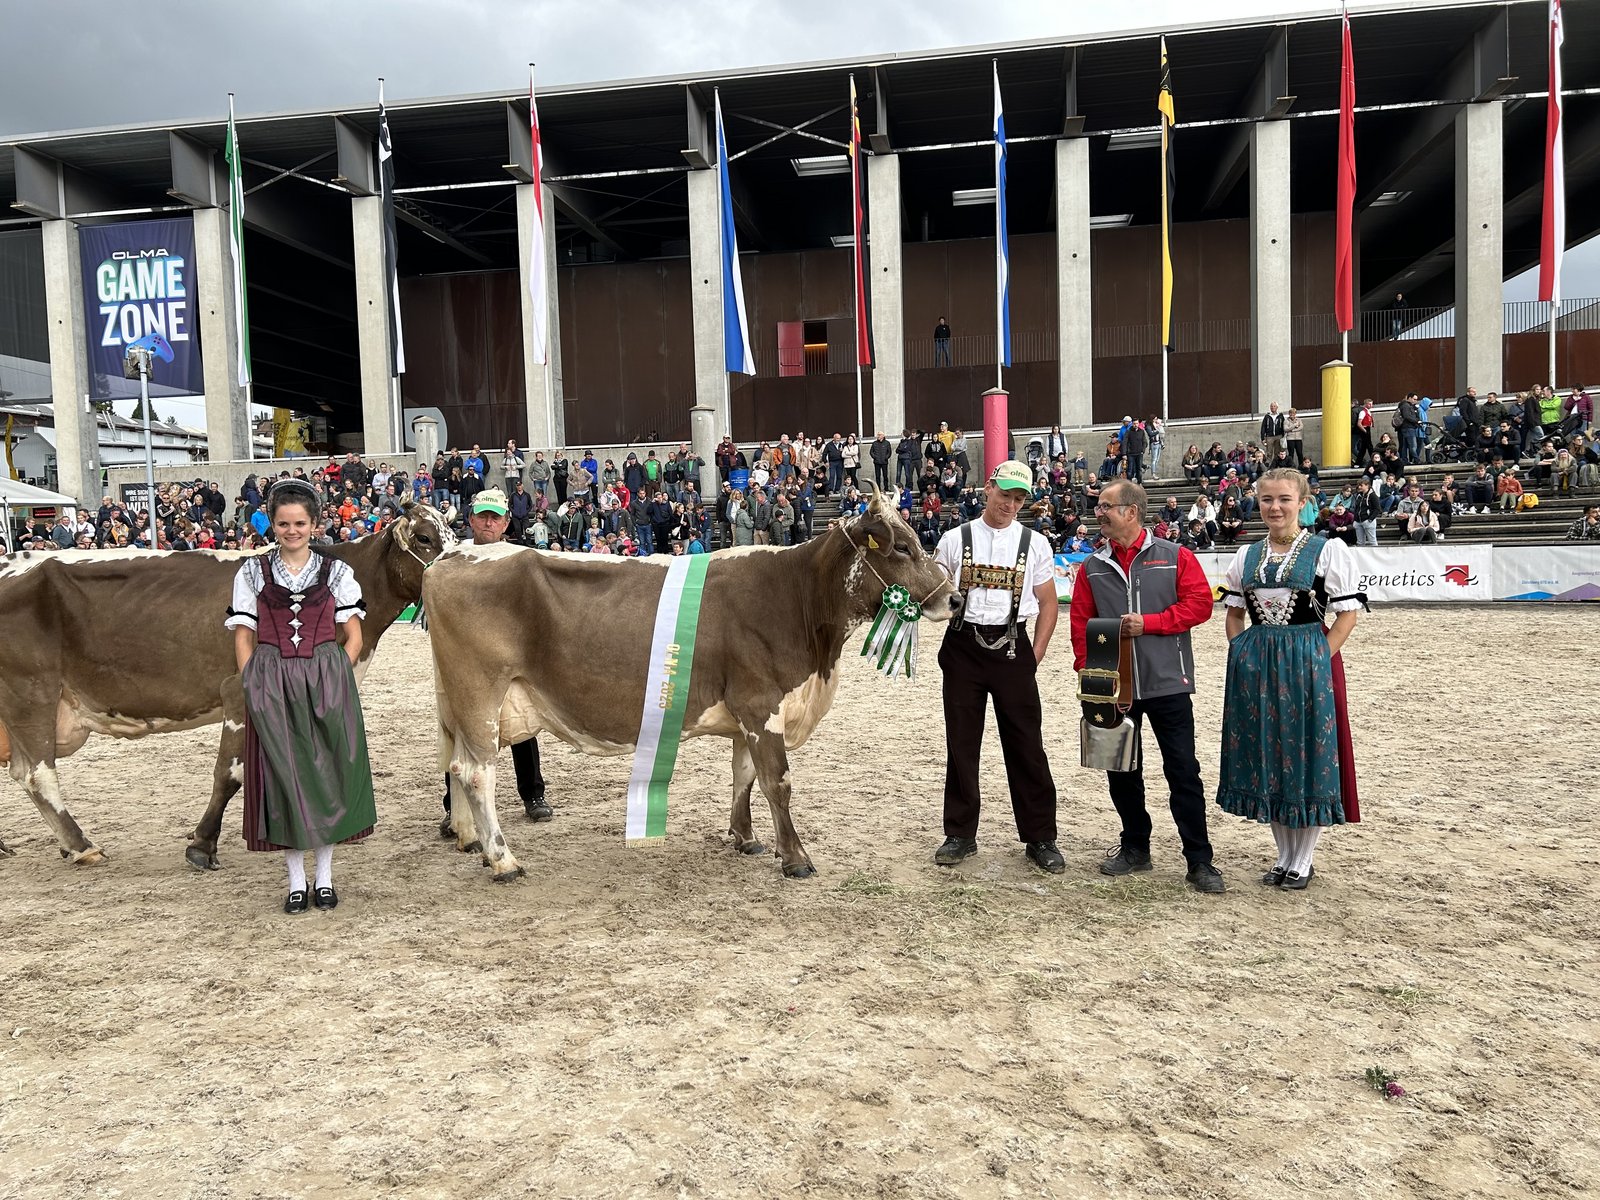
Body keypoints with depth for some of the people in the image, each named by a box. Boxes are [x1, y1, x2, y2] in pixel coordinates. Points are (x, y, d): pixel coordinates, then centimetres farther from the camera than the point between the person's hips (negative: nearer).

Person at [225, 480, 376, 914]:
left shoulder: (336, 571, 5)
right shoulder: (252, 573, 7)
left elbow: (353, 636, 6)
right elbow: (243, 637, 6)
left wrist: (336, 678, -6)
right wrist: (254, 687, -4)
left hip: (326, 685, 0)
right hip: (271, 687, 0)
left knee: (326, 773, 2)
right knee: (283, 776, 2)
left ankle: (324, 877, 15)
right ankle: (296, 881, 14)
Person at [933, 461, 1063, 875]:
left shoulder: (1034, 543, 4)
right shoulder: (955, 539, 4)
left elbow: (1048, 603, 7)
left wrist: (1036, 655, 0)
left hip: (1011, 646, 0)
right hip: (963, 644, 1)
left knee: (1026, 745, 1)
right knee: (961, 743, 7)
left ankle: (1039, 838, 14)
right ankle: (960, 835, 19)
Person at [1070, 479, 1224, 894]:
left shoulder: (1175, 557, 0)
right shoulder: (1092, 567, 7)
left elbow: (1199, 604, -7)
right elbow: (1080, 622, 5)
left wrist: (1149, 622, -15)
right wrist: (1086, 670, -4)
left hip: (1167, 682, -3)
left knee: (1183, 771, -1)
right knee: (1121, 769, 11)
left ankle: (1199, 861, 8)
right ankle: (1135, 847, 28)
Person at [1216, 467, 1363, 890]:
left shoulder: (1328, 550, -4)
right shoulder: (1246, 556, 9)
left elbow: (1347, 613, -5)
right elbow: (1234, 613, 16)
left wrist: (1316, 661, -12)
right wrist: (1244, 658, 3)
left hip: (1309, 663, -4)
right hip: (1256, 665, 5)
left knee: (1307, 756, 2)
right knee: (1265, 756, 9)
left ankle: (1303, 860, 17)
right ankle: (1284, 855, 25)